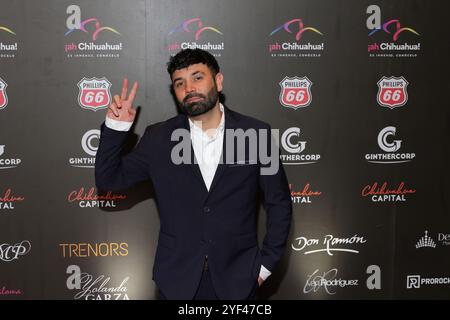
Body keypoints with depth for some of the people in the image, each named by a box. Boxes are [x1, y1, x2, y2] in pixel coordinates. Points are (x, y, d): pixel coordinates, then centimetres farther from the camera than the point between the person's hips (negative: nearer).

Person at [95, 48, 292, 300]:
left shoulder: (256, 134, -5)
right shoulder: (158, 138, -1)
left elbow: (280, 203, 1)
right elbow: (108, 180, 2)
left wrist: (267, 262, -1)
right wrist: (115, 127, -10)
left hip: (237, 280, -1)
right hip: (177, 280, 1)